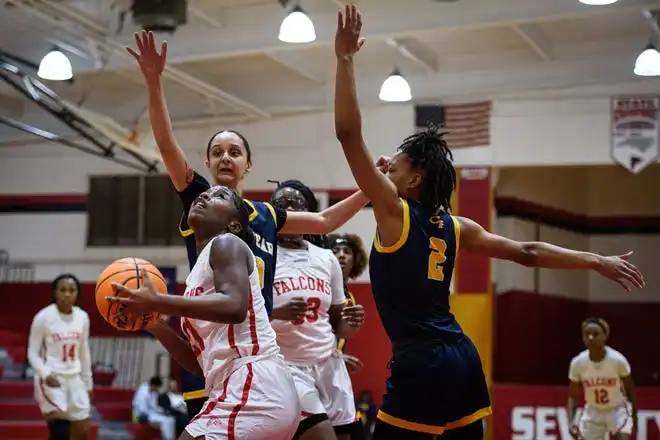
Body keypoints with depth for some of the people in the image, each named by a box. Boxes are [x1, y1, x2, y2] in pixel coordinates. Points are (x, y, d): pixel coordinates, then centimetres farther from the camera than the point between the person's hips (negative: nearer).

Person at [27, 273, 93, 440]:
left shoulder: (82, 317, 4)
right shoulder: (43, 317, -11)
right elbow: (33, 353, -7)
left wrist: (88, 382, 16)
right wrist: (45, 374, -23)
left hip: (74, 379, 6)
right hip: (51, 380, -6)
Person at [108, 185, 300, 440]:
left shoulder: (227, 244, 1)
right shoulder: (199, 276, 27)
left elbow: (234, 307, -20)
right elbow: (201, 363, 24)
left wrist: (157, 301, -17)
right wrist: (155, 324, 14)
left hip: (254, 391, -10)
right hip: (249, 392, 10)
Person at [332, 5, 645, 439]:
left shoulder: (394, 210, -5)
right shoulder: (455, 227, 13)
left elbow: (349, 134, -11)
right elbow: (528, 252, 14)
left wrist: (345, 58, -12)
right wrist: (598, 261, 20)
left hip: (419, 363, -8)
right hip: (461, 357, 8)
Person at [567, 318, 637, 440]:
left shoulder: (618, 360, -24)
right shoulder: (577, 363, -19)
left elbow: (630, 390, -7)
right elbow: (573, 396, -7)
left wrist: (634, 416, 1)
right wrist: (572, 421, -22)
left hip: (618, 410, -2)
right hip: (593, 412, 2)